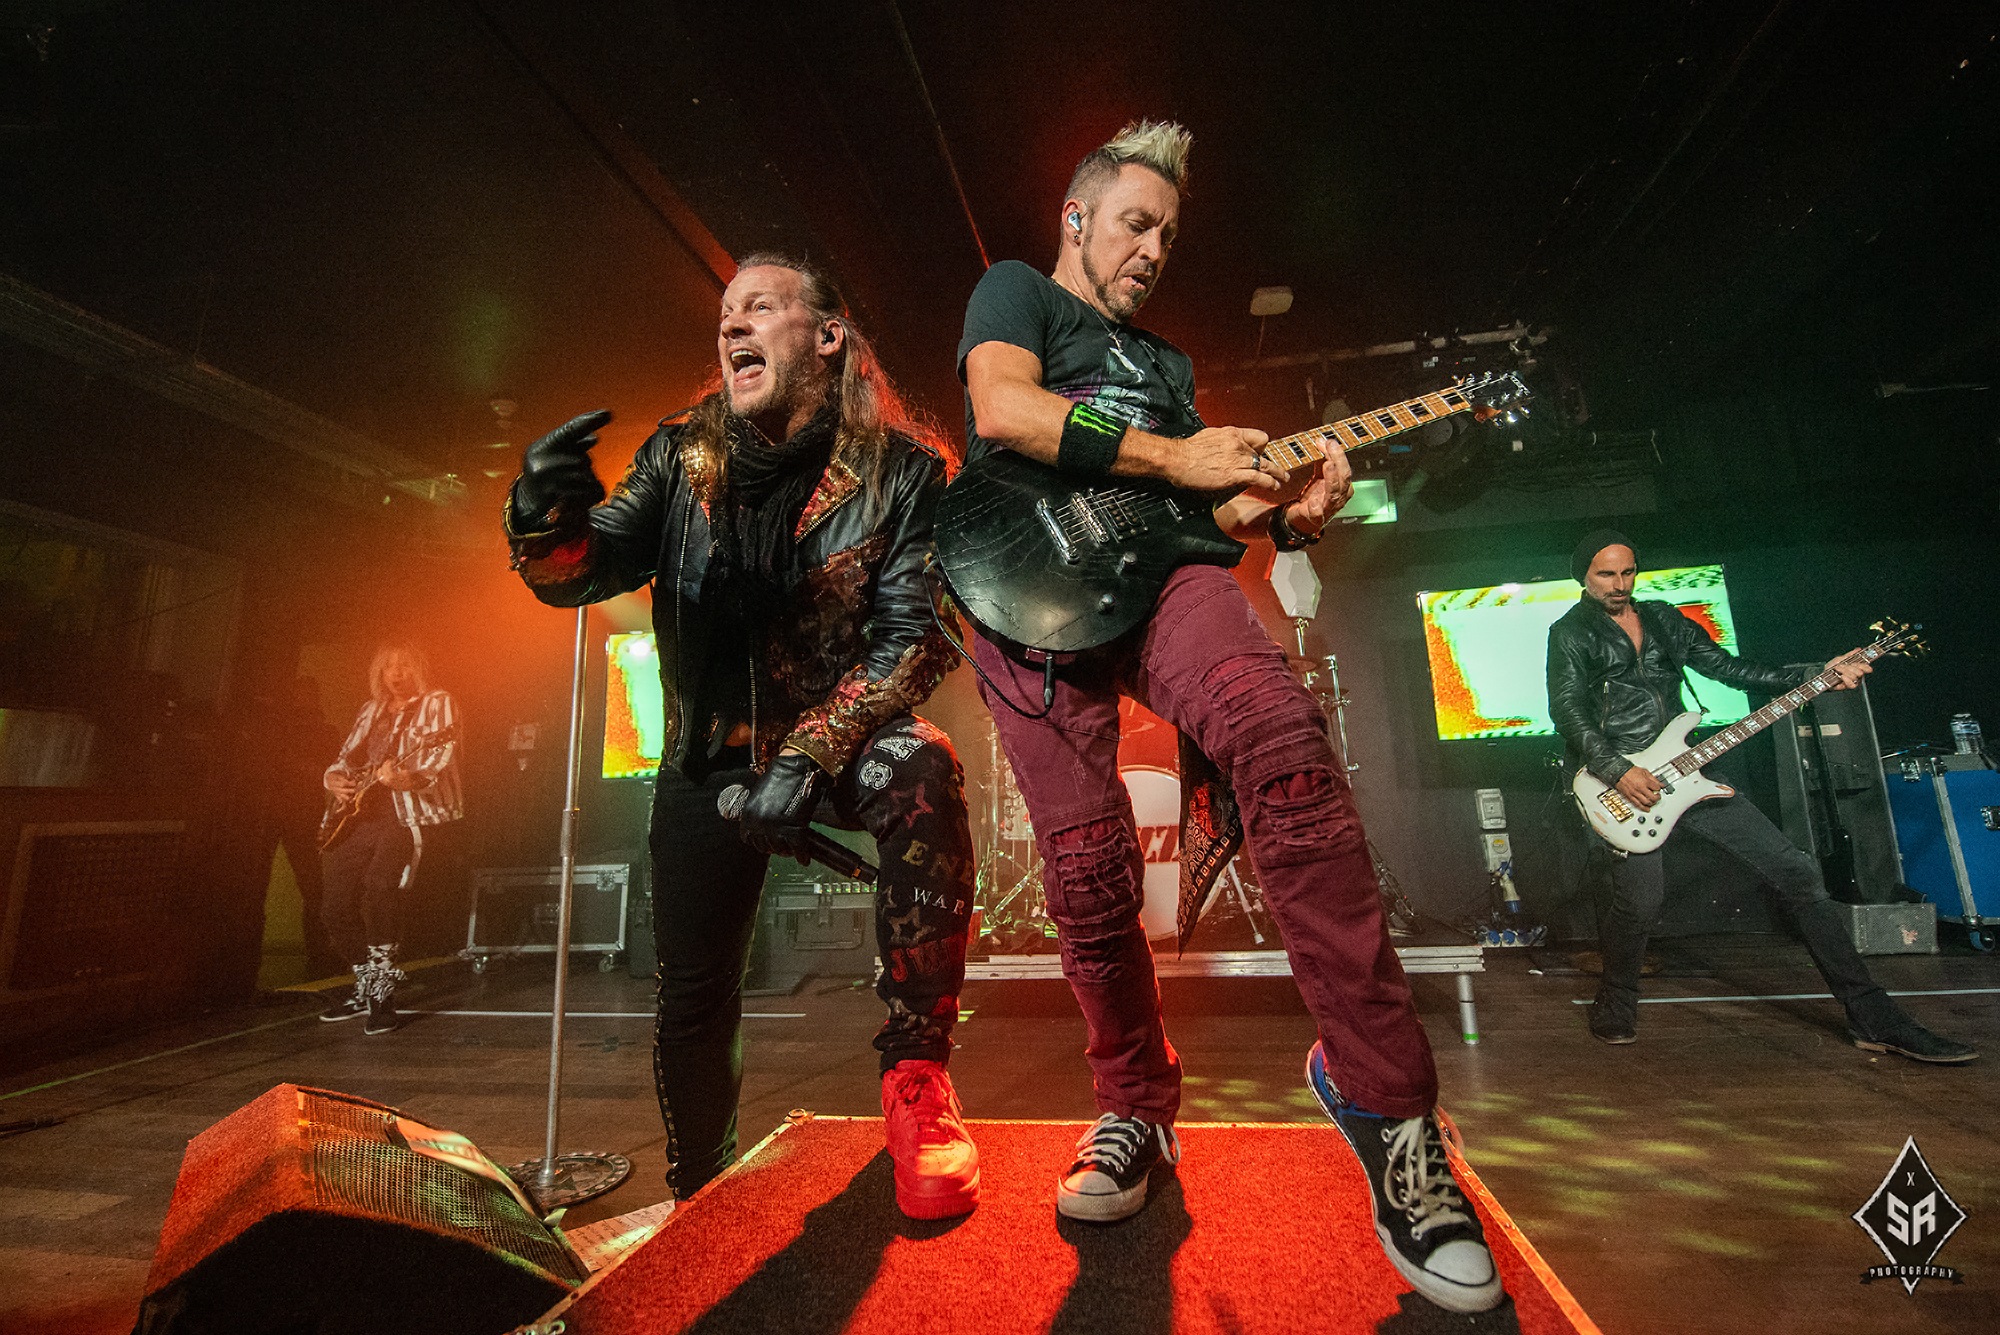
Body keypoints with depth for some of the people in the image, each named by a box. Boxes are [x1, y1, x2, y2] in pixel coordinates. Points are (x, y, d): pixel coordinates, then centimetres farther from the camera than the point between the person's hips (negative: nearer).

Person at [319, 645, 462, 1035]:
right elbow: (344, 758, 26)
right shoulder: (371, 710, 21)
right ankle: (365, 984, 19)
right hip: (359, 814, 7)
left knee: (378, 886, -27)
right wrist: (335, 779, 5)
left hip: (412, 813, -7)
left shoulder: (436, 703, 1)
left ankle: (382, 990, -14)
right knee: (335, 895, -1)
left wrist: (406, 778, -30)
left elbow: (441, 757, -13)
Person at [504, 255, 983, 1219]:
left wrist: (809, 755, -28)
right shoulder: (682, 458, -1)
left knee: (920, 775, -38)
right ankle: (699, 1200, 36)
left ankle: (916, 1068, -21)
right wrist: (546, 518, -29)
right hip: (712, 751, 3)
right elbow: (583, 571, -5)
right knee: (692, 1000, 6)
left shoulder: (899, 470, -11)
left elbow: (912, 635, -17)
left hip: (842, 731, -2)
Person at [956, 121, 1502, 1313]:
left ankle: (1382, 1089, -20)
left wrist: (1280, 511, 3)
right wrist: (1173, 458, -6)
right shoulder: (1016, 291, 18)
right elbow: (1002, 409, -6)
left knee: (1282, 735, -29)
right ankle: (1137, 1105, 14)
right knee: (1088, 872, -10)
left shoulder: (1169, 363, 34)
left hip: (1159, 575, 4)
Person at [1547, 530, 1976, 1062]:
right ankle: (1615, 1007, 8)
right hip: (1620, 782, -6)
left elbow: (1726, 667, 17)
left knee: (1796, 871, 1)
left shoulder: (1662, 618, 17)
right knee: (1641, 902, -18)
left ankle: (1873, 1019, 13)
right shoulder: (1570, 633, -1)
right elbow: (1567, 710, -11)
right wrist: (1619, 771, -20)